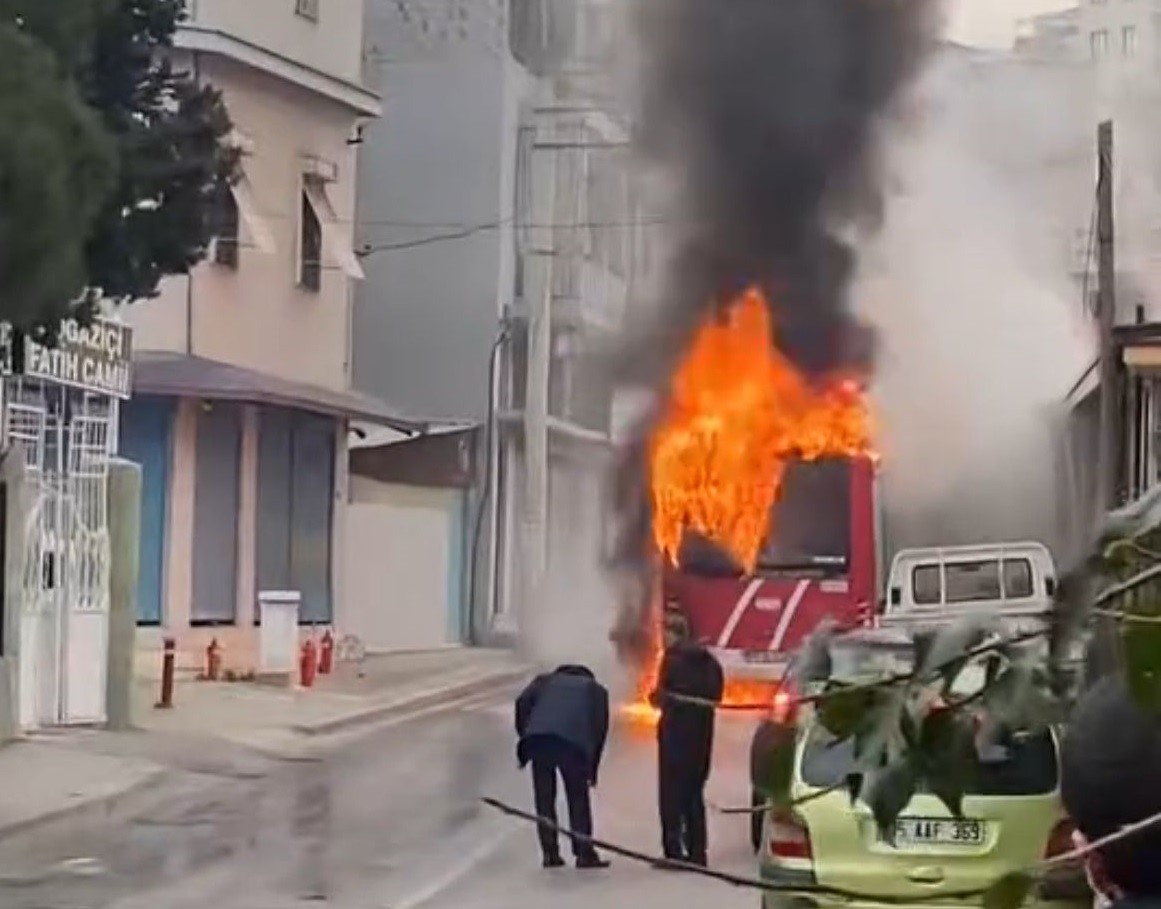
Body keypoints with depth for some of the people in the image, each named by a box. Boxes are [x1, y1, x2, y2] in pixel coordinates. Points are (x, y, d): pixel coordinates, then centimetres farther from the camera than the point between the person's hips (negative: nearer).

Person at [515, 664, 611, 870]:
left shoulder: (545, 680, 32)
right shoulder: (596, 689, 30)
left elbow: (522, 702, 12)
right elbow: (601, 726, 18)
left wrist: (524, 735, 16)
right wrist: (592, 767, 20)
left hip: (537, 738, 1)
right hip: (573, 743, -1)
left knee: (544, 797, 10)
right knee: (578, 798, 9)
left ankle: (550, 853, 10)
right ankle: (584, 853, 6)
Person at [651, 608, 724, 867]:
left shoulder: (673, 658, -10)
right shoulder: (708, 659, 11)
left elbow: (664, 695, -15)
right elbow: (715, 693, 11)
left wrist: (660, 698, 6)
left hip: (676, 729, -7)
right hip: (701, 730, 7)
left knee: (671, 793, -3)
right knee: (694, 792, 14)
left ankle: (674, 852, -8)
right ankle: (697, 852, 14)